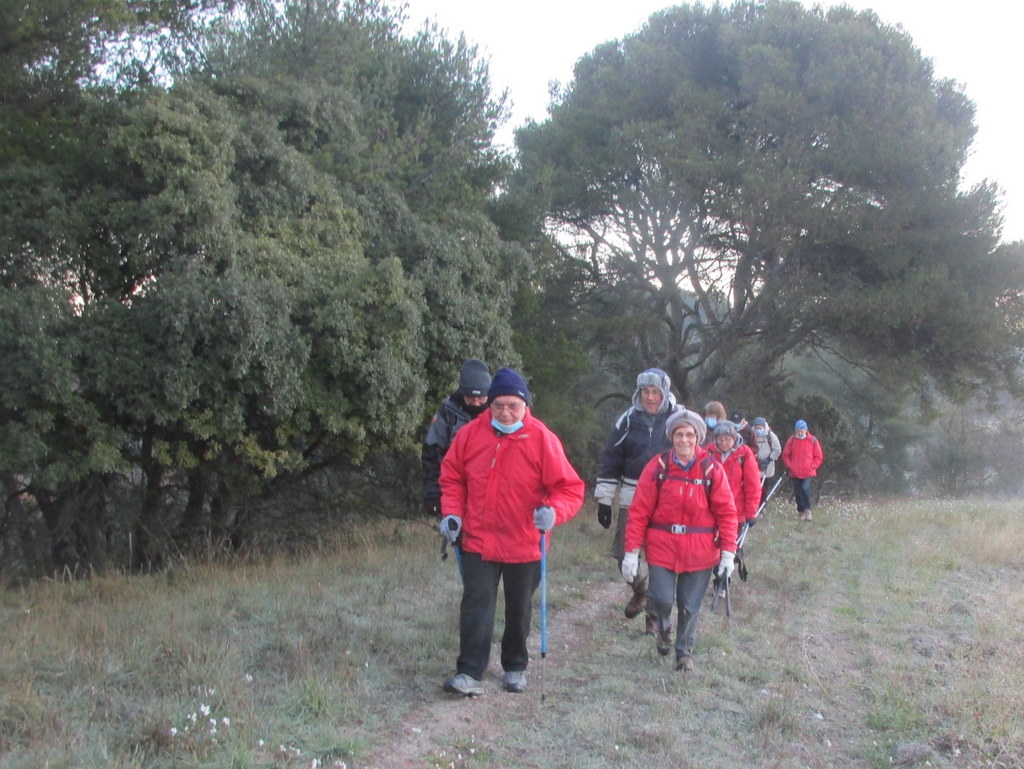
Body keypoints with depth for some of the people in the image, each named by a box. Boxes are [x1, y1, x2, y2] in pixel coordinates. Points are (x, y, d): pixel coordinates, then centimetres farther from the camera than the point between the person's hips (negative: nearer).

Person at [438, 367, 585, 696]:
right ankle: (470, 674, -3)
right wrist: (451, 512, -6)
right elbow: (452, 477, 8)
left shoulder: (542, 439, -12)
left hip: (524, 543, -1)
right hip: (477, 541, 1)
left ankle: (515, 668, 33)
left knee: (519, 610, 15)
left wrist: (554, 511, -29)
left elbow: (571, 488, -10)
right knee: (476, 605, -5)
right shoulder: (470, 434, -5)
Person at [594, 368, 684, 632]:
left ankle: (655, 613, 20)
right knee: (624, 553, 0)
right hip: (632, 500, 2)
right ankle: (640, 590, 31)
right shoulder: (629, 420, 3)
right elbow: (610, 461, 7)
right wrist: (604, 500, 4)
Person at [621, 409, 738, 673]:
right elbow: (639, 511, -5)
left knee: (690, 606, 7)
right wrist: (631, 551, -8)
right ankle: (663, 628, 28)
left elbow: (726, 513, -1)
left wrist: (728, 552, -6)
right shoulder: (658, 466, -5)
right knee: (662, 599, -8)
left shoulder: (712, 469, -3)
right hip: (662, 547, -1)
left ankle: (685, 653, 29)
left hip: (700, 551, 1)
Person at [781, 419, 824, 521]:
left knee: (805, 489, -21)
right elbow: (785, 455, 10)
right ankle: (801, 511, 20)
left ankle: (807, 510, -15)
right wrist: (789, 466, -2)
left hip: (808, 472, -3)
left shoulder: (812, 440, -1)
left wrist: (812, 466, -6)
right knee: (797, 493, 7)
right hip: (794, 473, 3)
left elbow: (819, 456, 5)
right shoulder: (791, 440, 3)